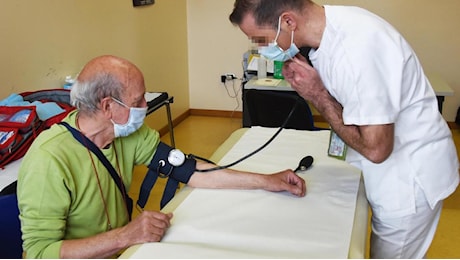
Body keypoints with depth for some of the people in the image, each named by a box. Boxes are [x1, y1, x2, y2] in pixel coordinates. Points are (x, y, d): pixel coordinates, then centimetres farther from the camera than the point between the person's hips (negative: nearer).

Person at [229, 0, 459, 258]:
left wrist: (317, 94, -24)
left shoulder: (355, 46, -33)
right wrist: (302, 78, -9)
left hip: (410, 174, -8)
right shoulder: (328, 28, -6)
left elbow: (375, 148, -29)